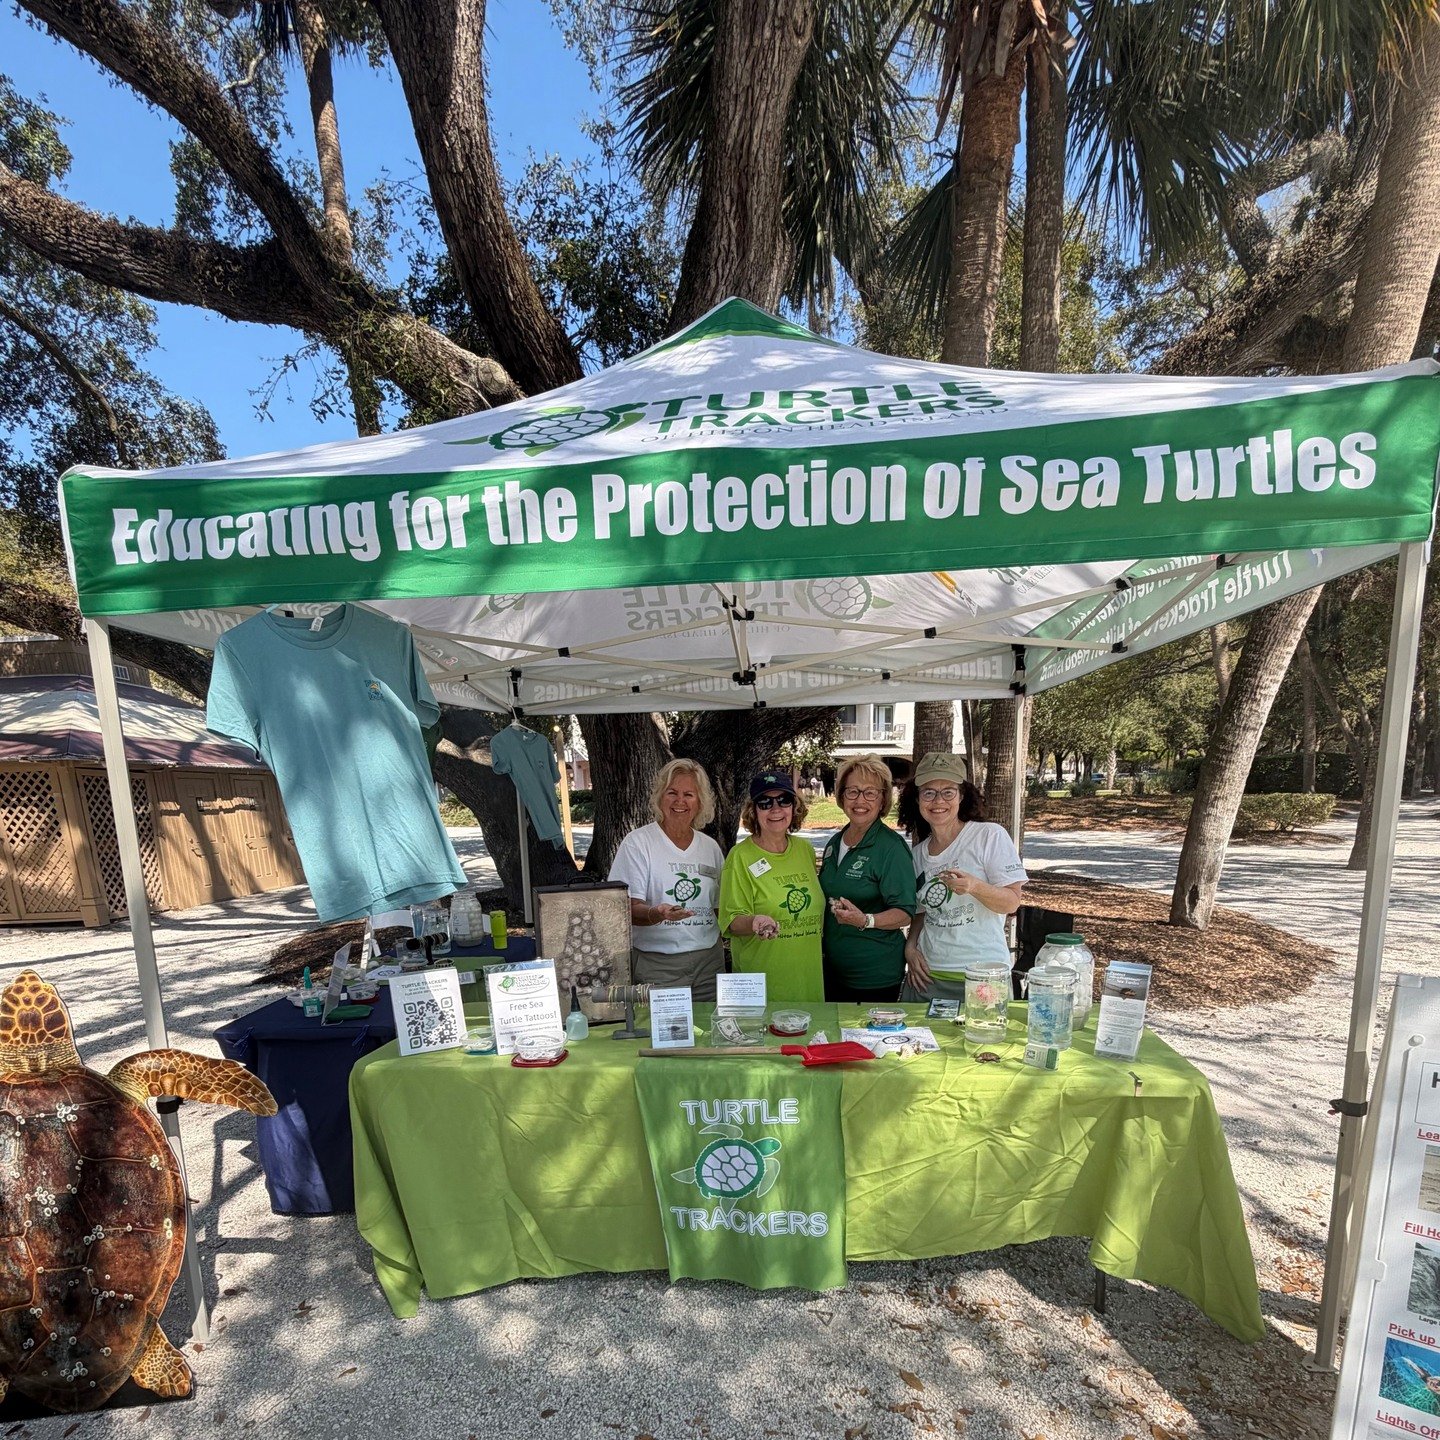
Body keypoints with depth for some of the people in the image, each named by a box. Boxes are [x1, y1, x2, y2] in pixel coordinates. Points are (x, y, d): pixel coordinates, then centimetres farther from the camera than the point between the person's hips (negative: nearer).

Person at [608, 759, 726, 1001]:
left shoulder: (710, 847, 9)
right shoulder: (637, 842, -6)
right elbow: (629, 909, -11)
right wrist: (656, 914, -29)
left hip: (709, 960, 4)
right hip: (656, 963, -4)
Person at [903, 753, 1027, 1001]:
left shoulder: (991, 836, -7)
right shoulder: (917, 853, 8)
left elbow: (1012, 903, -9)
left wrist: (974, 886, -27)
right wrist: (910, 948, 2)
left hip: (983, 976, -4)